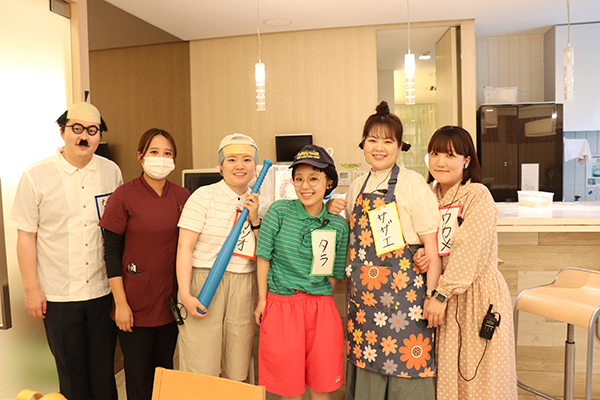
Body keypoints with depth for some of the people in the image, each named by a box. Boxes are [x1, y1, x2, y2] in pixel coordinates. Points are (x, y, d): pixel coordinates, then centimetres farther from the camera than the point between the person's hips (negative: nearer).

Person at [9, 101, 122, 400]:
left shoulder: (112, 172, 2)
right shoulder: (36, 177, -5)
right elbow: (26, 236, -2)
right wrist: (31, 288, -4)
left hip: (104, 290, 2)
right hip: (58, 295, -1)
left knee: (104, 368, 14)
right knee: (71, 369, 14)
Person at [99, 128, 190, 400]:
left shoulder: (182, 197, 3)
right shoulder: (124, 196, -8)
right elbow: (111, 252, -8)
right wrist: (120, 302, -11)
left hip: (171, 301, 4)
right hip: (136, 302, -3)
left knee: (165, 369, 16)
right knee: (138, 375, 9)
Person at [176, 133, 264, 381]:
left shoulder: (257, 203, 11)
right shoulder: (204, 196, -3)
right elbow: (184, 247, -7)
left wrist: (254, 220, -5)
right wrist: (185, 295, -15)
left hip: (244, 289, 4)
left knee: (235, 372, 11)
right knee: (201, 374, 1)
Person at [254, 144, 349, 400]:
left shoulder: (338, 226, -1)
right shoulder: (279, 211, -6)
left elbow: (335, 273, 7)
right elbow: (264, 256, -2)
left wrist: (320, 301, 1)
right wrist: (262, 299, -3)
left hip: (321, 307, 2)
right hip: (281, 303, -1)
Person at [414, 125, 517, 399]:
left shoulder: (478, 195, -12)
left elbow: (467, 250, -19)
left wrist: (442, 294, -21)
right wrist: (421, 257, -9)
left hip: (478, 292, -5)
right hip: (444, 294, 5)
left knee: (479, 374, 5)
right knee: (447, 372, 12)